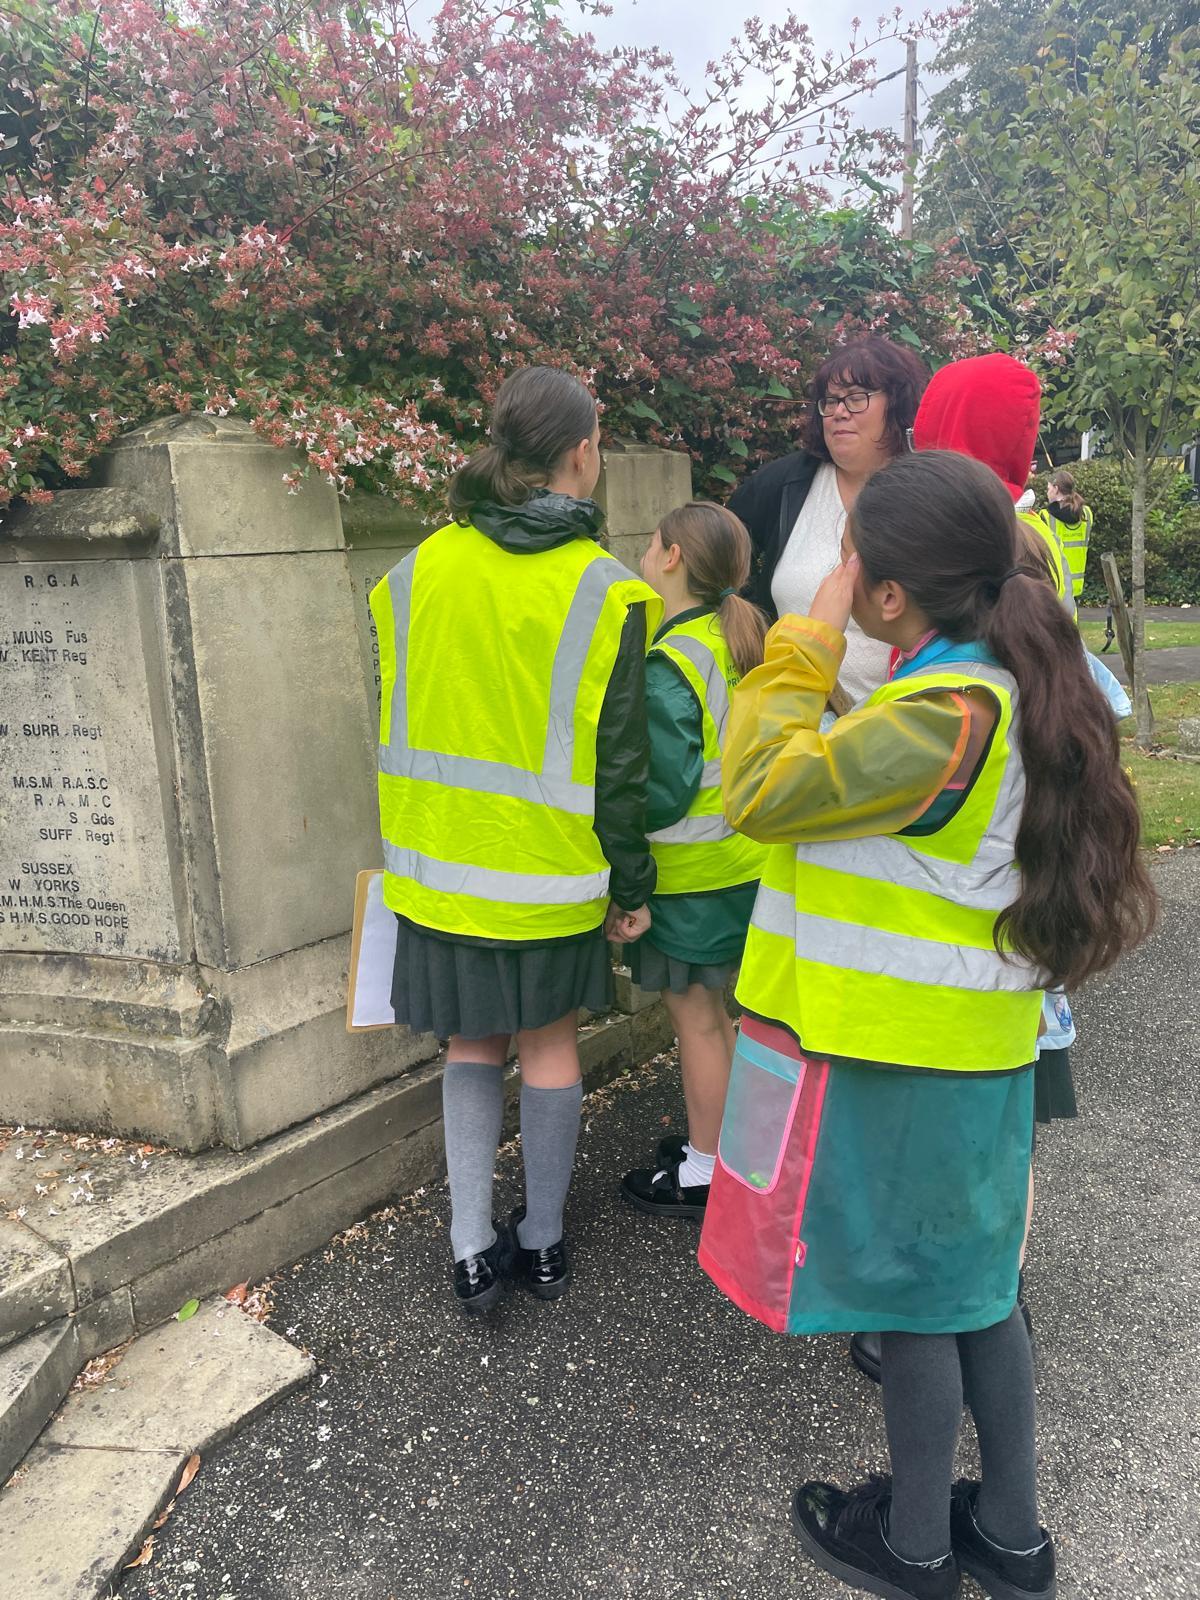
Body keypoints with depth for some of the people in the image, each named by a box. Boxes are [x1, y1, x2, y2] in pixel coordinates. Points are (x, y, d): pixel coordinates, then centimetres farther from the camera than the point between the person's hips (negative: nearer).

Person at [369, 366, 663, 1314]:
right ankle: (543, 1242, 29)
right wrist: (631, 884, -1)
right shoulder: (604, 590, -12)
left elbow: (404, 722, 6)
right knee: (550, 1043, 15)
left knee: (473, 1043, 17)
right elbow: (619, 757, -11)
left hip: (440, 862, 3)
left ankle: (474, 1250, 21)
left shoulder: (417, 571, -1)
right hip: (551, 870, -2)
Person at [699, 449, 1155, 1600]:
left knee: (910, 1293, 10)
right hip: (970, 1042, 9)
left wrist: (803, 646, -15)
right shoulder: (998, 682, 5)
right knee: (972, 1283, 22)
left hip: (905, 1058, -9)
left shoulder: (946, 711, -25)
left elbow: (763, 789, -23)